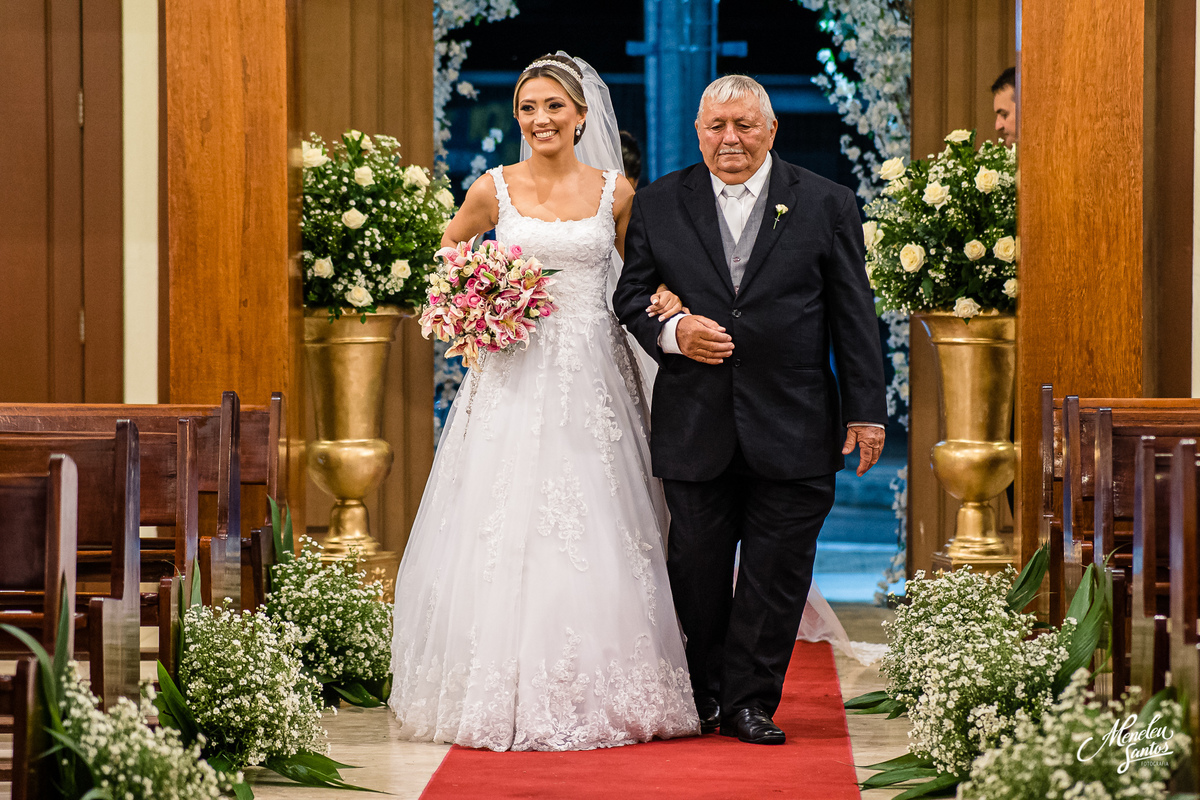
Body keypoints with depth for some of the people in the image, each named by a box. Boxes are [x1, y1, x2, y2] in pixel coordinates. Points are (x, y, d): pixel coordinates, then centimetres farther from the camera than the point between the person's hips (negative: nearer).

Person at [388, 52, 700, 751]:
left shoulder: (615, 192, 5)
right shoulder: (496, 189, 3)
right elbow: (449, 252, 19)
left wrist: (663, 298, -3)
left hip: (592, 376, 0)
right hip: (516, 373, 0)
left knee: (595, 533, -2)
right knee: (508, 529, -2)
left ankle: (598, 693, 7)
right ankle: (512, 696, 4)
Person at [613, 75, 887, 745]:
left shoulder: (827, 205, 4)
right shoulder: (659, 205, 7)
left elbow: (854, 317, 3)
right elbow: (631, 295, 9)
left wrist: (866, 411, -1)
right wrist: (672, 331, -12)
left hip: (792, 430, -1)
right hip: (695, 428, 1)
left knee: (778, 572, 2)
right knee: (697, 570, 7)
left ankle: (748, 700, 13)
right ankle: (706, 697, 23)